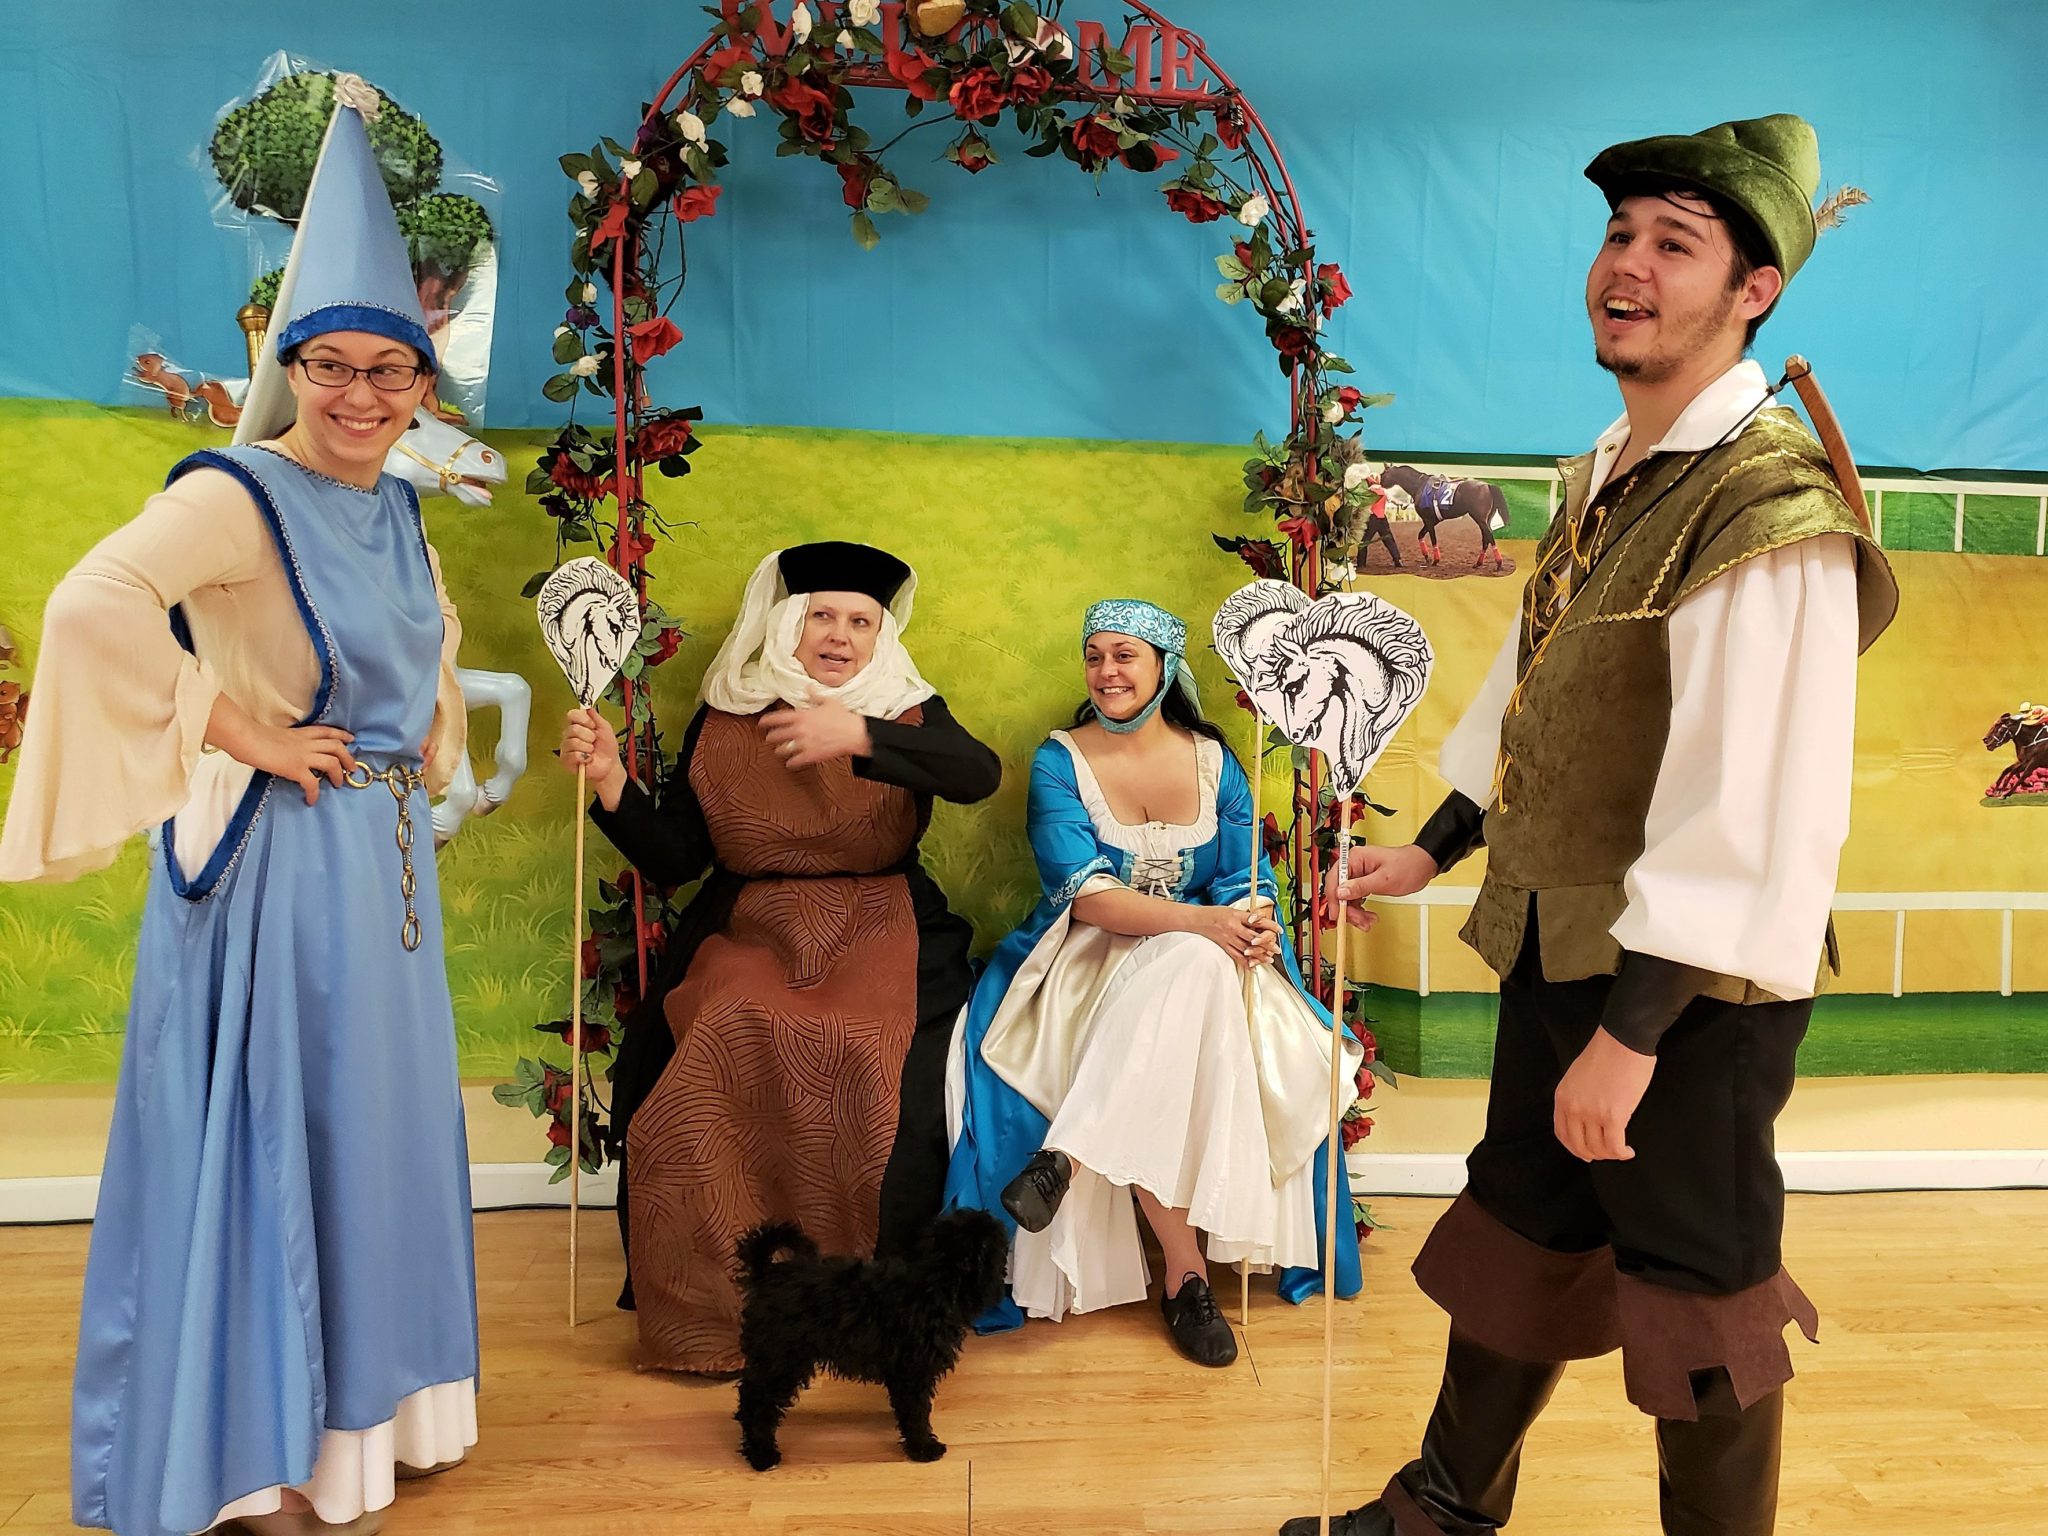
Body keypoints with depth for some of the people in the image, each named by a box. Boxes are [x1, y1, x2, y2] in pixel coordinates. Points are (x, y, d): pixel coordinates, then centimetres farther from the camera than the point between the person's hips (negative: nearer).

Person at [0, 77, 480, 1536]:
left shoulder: (395, 505, 10)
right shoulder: (236, 494, -14)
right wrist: (239, 734, -21)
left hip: (386, 855, 8)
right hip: (276, 855, -8)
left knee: (372, 1117, 16)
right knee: (271, 1129, 2)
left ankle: (354, 1397, 35)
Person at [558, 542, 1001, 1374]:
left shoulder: (908, 714, 3)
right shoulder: (721, 722, 7)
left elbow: (980, 774, -20)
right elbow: (673, 858, 4)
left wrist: (859, 736, -32)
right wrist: (610, 780, -13)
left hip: (877, 937, -1)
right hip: (747, 935, 2)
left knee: (873, 1062, -29)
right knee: (717, 1053, -27)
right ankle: (716, 1310, -8)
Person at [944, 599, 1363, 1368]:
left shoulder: (1212, 761, 7)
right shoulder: (1060, 761, -2)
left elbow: (1247, 880, 2)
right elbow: (1084, 895, -14)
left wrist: (1252, 928, -24)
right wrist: (1196, 921, -29)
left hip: (1200, 963, 3)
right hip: (1094, 959, -2)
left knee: (1195, 971, -35)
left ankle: (1068, 1155, -30)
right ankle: (1186, 1271, -23)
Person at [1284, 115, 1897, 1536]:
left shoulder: (1769, 509, -20)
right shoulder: (1604, 475, 8)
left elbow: (1751, 808, -26)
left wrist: (1633, 1027, -25)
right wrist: (1434, 848, 22)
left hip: (1690, 986, -8)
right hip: (1558, 941, 9)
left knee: (1699, 1286, 10)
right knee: (1517, 1236, 21)